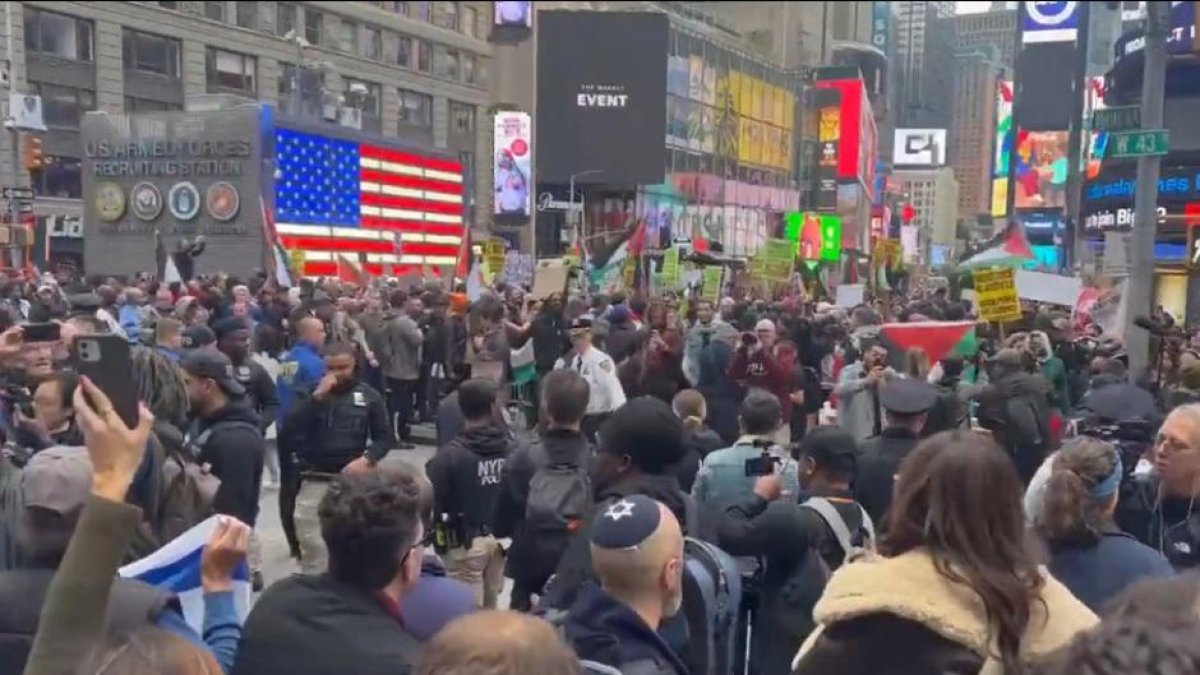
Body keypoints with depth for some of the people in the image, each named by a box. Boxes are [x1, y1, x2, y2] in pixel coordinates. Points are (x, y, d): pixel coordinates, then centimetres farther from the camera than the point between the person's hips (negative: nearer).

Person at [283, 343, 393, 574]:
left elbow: (384, 437, 7)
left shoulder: (369, 396, 5)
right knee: (312, 546, 4)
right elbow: (288, 431, -9)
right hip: (314, 482, 0)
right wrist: (317, 397, -14)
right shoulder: (309, 393, 5)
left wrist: (367, 459, -12)